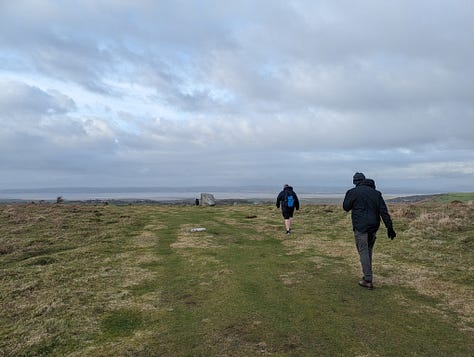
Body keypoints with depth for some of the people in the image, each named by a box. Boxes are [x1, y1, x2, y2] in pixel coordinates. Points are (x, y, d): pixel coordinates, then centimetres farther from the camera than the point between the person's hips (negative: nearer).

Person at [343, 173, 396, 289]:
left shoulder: (354, 192, -7)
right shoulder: (376, 193, 8)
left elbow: (346, 207, 2)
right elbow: (384, 211, 3)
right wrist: (389, 227, 2)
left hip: (360, 227, -5)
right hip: (373, 227, 6)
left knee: (363, 252, -1)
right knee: (369, 251, 18)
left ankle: (368, 280, -1)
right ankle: (368, 276, 27)